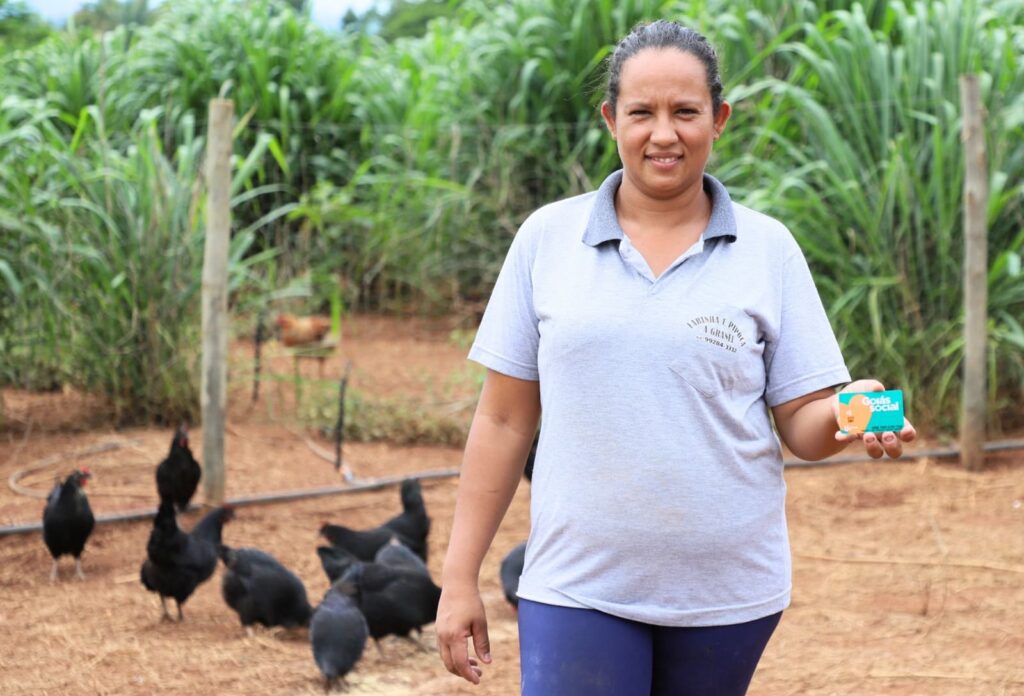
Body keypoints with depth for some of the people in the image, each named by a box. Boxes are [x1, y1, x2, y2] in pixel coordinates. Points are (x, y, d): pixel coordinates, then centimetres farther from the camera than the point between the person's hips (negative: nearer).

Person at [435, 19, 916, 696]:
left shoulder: (768, 248, 4)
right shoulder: (547, 238, 4)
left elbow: (801, 425, 3)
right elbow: (503, 422, 5)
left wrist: (848, 417, -20)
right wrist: (460, 578, 3)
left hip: (727, 589, 1)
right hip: (578, 587, -1)